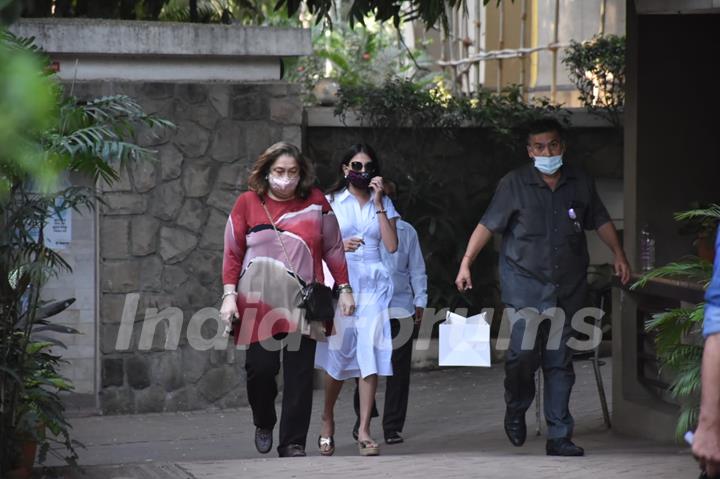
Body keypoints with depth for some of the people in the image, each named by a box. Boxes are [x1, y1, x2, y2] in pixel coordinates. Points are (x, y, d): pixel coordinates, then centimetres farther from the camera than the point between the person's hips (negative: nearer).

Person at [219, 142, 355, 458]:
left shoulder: (315, 202, 6)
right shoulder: (247, 203, 3)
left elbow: (333, 249, 11)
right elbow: (232, 253, 5)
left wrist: (344, 289, 8)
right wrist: (229, 295, -3)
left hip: (302, 302, 1)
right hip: (259, 300, -1)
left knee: (299, 374, -3)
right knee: (261, 367, -5)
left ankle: (293, 444, 5)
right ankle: (263, 424, 24)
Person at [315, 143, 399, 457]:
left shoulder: (383, 204, 11)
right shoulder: (331, 202, 7)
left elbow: (392, 245, -2)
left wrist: (379, 203, -4)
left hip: (373, 285, 1)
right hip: (340, 281, -1)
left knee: (370, 353, -9)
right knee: (338, 352, 1)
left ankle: (364, 431, -9)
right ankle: (327, 418, 24)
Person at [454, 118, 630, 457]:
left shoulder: (580, 183, 7)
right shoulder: (515, 184, -3)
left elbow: (601, 221, 20)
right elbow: (487, 225, -4)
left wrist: (619, 255, 16)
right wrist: (466, 263, -11)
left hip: (568, 287, 3)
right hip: (524, 280, -3)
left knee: (560, 362, 5)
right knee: (523, 351, -18)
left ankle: (559, 438, 9)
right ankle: (516, 410, 11)